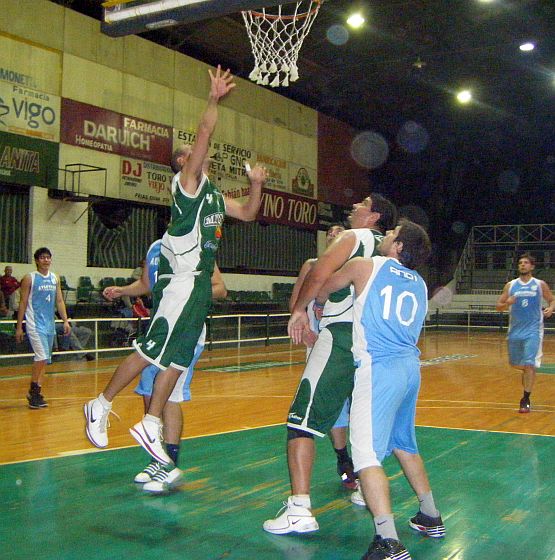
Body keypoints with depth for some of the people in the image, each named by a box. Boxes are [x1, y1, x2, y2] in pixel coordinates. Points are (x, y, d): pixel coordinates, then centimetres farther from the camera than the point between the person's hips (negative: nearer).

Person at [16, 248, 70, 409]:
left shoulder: (55, 279, 11)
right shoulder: (29, 278, -4)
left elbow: (59, 301, 14)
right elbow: (23, 303, -4)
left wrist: (65, 321, 5)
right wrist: (19, 327, -6)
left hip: (50, 324, 6)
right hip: (35, 324, -6)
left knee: (45, 360, 8)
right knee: (42, 357, -16)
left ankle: (36, 393, 15)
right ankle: (33, 391, -1)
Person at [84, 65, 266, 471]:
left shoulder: (213, 193, 22)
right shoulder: (187, 181, -3)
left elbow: (247, 213, 28)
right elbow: (204, 133, -15)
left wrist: (256, 186, 13)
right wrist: (214, 99, -17)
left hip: (199, 283, 9)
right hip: (180, 281, -9)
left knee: (177, 357, 8)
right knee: (152, 350, -8)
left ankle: (151, 425, 13)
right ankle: (102, 406, 5)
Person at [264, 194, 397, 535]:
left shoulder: (353, 237, -1)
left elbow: (318, 275, -16)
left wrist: (300, 309, -2)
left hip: (342, 335, -8)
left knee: (303, 420, -8)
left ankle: (300, 510, -14)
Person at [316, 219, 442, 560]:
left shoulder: (365, 266, 1)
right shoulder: (420, 284, 17)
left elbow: (323, 289, 16)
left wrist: (318, 306, 38)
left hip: (378, 368, -7)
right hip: (411, 366, 7)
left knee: (367, 453, -11)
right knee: (404, 445, 24)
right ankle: (431, 518, 36)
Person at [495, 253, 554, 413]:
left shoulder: (540, 284, 1)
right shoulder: (510, 285, 5)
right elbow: (498, 306, 7)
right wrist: (507, 304, -15)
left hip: (533, 330, -3)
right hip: (515, 330, 3)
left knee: (529, 365, -11)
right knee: (515, 363, 13)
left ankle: (526, 399, -6)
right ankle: (528, 376, 44)